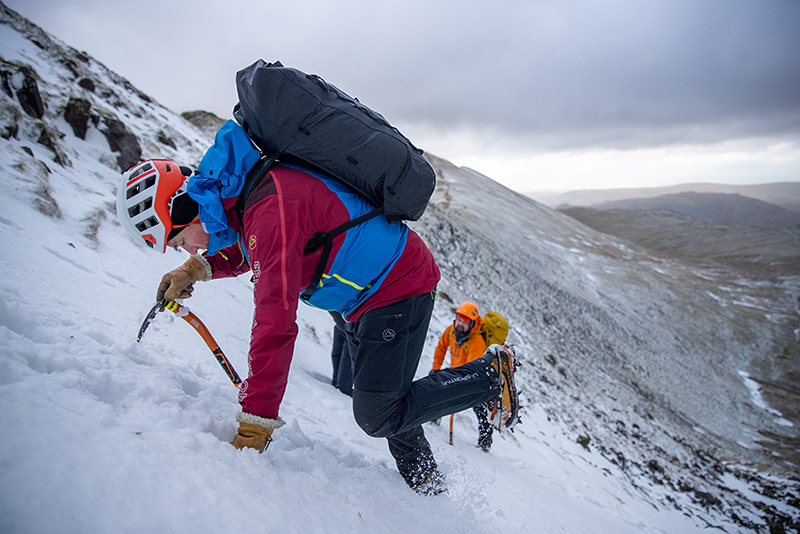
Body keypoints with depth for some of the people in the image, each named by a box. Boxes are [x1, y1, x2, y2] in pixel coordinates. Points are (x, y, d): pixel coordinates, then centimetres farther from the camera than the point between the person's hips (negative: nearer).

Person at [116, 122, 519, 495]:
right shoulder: (247, 185, 2)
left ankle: (492, 375, 8)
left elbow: (275, 324, -32)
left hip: (398, 288, -10)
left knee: (378, 417, -5)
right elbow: (246, 249, 24)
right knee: (376, 401, 17)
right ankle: (423, 480, 36)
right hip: (369, 292, 10)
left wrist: (255, 421, -25)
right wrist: (197, 269, 6)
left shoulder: (271, 209, -30)